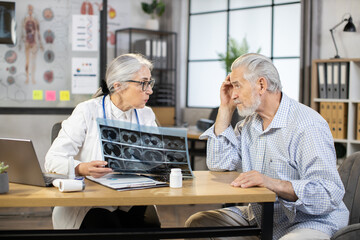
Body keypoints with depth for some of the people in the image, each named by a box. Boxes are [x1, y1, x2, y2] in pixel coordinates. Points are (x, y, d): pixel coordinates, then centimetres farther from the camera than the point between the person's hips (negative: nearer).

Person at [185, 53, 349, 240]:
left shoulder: (308, 126, -18)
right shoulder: (250, 122, 10)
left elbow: (330, 193, -25)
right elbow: (219, 164, 6)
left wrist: (275, 184, -39)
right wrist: (225, 108, 4)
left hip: (309, 222, -8)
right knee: (196, 223, 0)